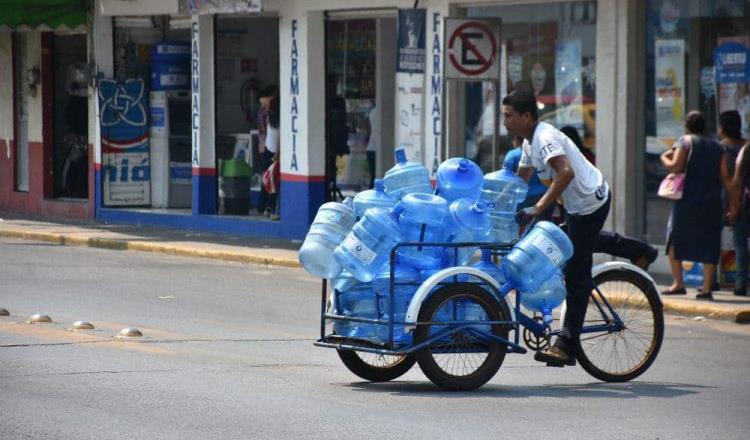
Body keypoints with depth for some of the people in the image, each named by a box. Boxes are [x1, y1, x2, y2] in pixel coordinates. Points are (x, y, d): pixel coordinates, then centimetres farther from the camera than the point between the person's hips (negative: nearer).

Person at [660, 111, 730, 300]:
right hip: (712, 203, 3)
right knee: (708, 244, 3)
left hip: (687, 200, -3)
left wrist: (664, 158, 8)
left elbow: (676, 166, -12)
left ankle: (678, 283, 4)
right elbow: (725, 176, 7)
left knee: (674, 240, 9)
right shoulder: (717, 146, 12)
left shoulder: (685, 141, -1)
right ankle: (707, 288, -3)